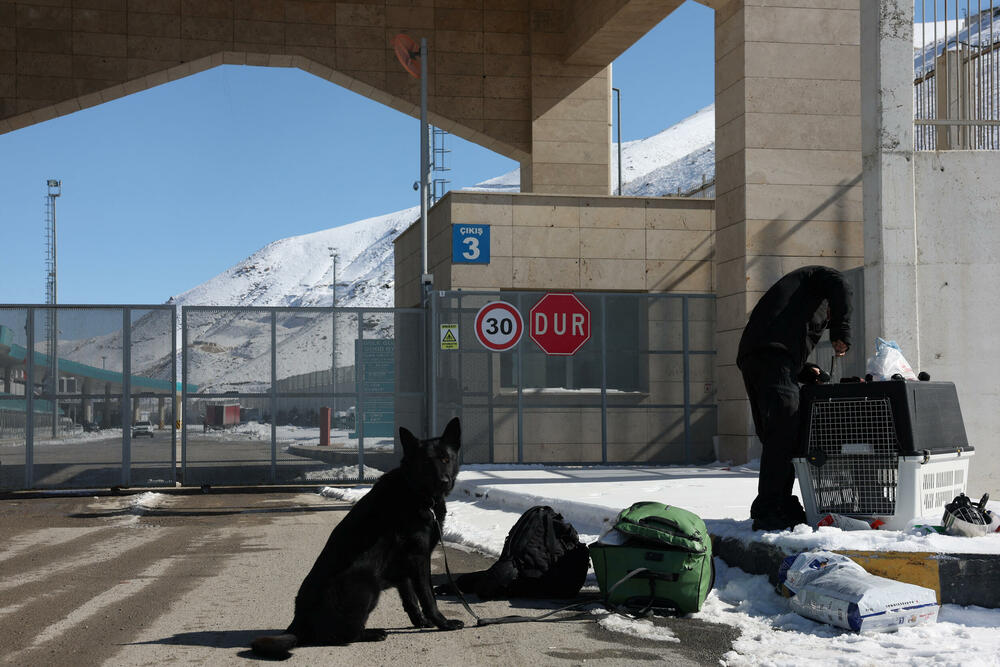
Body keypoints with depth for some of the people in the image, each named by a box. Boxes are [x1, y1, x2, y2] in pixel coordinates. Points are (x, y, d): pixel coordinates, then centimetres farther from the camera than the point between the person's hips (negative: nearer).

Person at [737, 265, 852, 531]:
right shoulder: (818, 276, 21)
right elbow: (841, 287, -4)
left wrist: (804, 371, 18)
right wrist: (841, 333, -1)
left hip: (749, 356, 9)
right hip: (774, 357, -9)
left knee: (775, 439, 11)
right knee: (782, 436, -13)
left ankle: (785, 508, 14)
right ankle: (767, 513, -17)